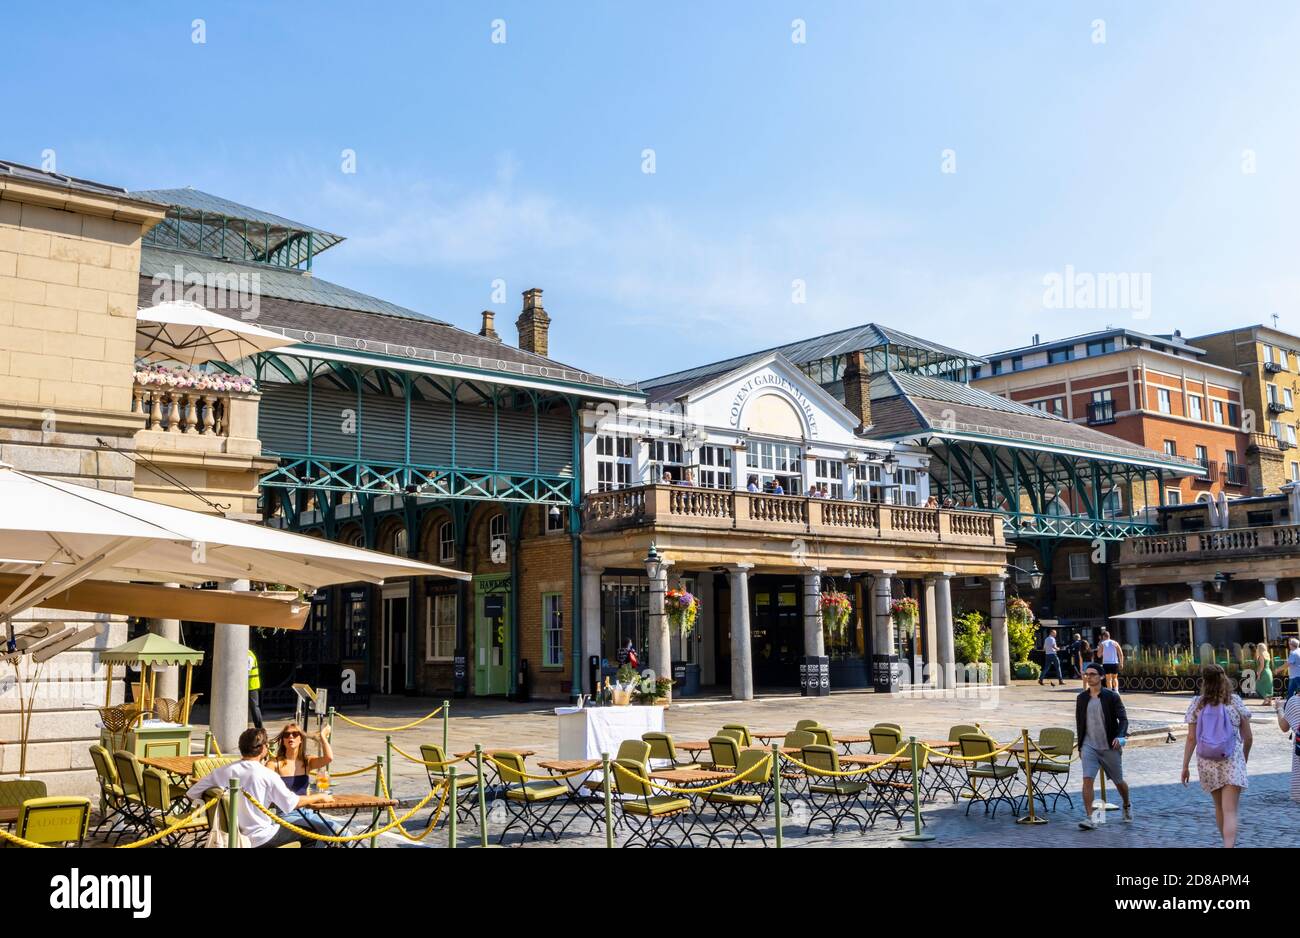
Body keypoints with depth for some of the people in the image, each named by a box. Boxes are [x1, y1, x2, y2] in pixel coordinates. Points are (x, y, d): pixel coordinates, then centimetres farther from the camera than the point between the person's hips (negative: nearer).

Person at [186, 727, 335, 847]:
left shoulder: (221, 772, -5)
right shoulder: (267, 775, -16)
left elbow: (190, 795, 2)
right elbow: (293, 803, -8)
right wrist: (320, 798, 9)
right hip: (258, 839, -6)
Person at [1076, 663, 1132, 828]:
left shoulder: (1111, 696, -5)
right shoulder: (1081, 698, 6)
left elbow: (1123, 719, -7)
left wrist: (1120, 736, -25)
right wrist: (1080, 746, 15)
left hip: (1110, 747, -2)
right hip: (1089, 746, 2)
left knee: (1118, 781, 13)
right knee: (1087, 779, -15)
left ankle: (1127, 806, 42)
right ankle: (1088, 818, -14)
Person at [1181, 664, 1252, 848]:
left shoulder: (1196, 705, -1)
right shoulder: (1235, 702, -2)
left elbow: (1191, 738, -4)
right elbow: (1248, 737, 2)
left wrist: (1185, 766, 2)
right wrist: (1245, 759, 20)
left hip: (1207, 763, 2)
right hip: (1232, 762, -2)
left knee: (1219, 807, 21)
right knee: (1230, 812, -7)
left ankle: (1228, 842, 36)